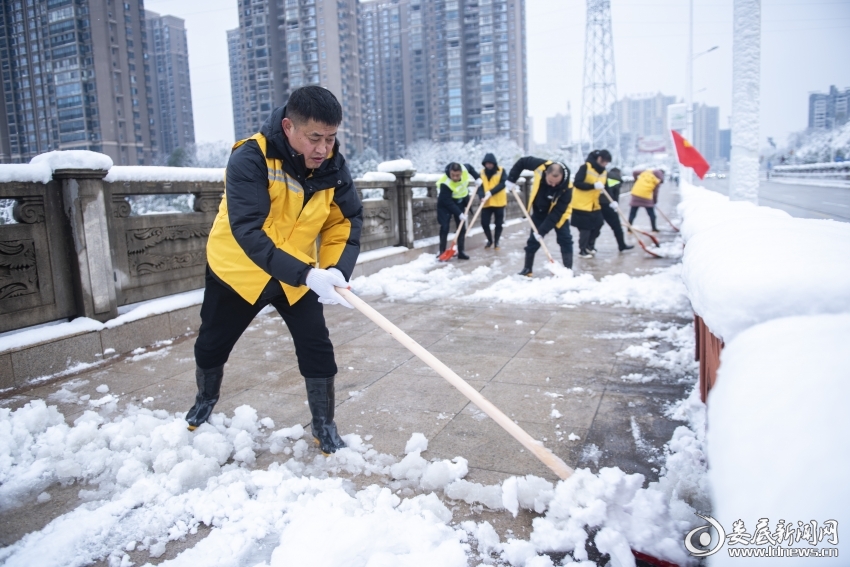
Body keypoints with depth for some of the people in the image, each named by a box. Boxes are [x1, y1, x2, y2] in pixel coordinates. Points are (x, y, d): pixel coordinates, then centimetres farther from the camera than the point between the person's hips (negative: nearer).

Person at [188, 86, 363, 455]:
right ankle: (205, 402, 48)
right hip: (238, 269, -2)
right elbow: (248, 233, -37)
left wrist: (337, 269, -29)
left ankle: (323, 424, 18)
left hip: (300, 274, 3)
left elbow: (347, 220, -10)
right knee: (211, 345, 16)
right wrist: (307, 275, -47)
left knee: (317, 348, -5)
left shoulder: (332, 166, -15)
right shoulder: (250, 159, -30)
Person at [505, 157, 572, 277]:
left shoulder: (566, 188, -37)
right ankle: (527, 269, 18)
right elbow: (522, 162, -14)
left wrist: (542, 231, -34)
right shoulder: (540, 166, -32)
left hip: (558, 213, -2)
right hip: (539, 211, 2)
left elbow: (557, 212, -33)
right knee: (533, 240, 6)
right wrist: (511, 180, -18)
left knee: (565, 240, -5)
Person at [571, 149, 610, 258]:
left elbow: (606, 188, 13)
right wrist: (593, 186, -27)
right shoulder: (586, 167, -15)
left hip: (595, 205, 7)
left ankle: (590, 246, 29)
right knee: (585, 229, -1)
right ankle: (582, 251, 13)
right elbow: (576, 183, -20)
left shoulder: (604, 172, 8)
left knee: (597, 226, 10)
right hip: (582, 204, -7)